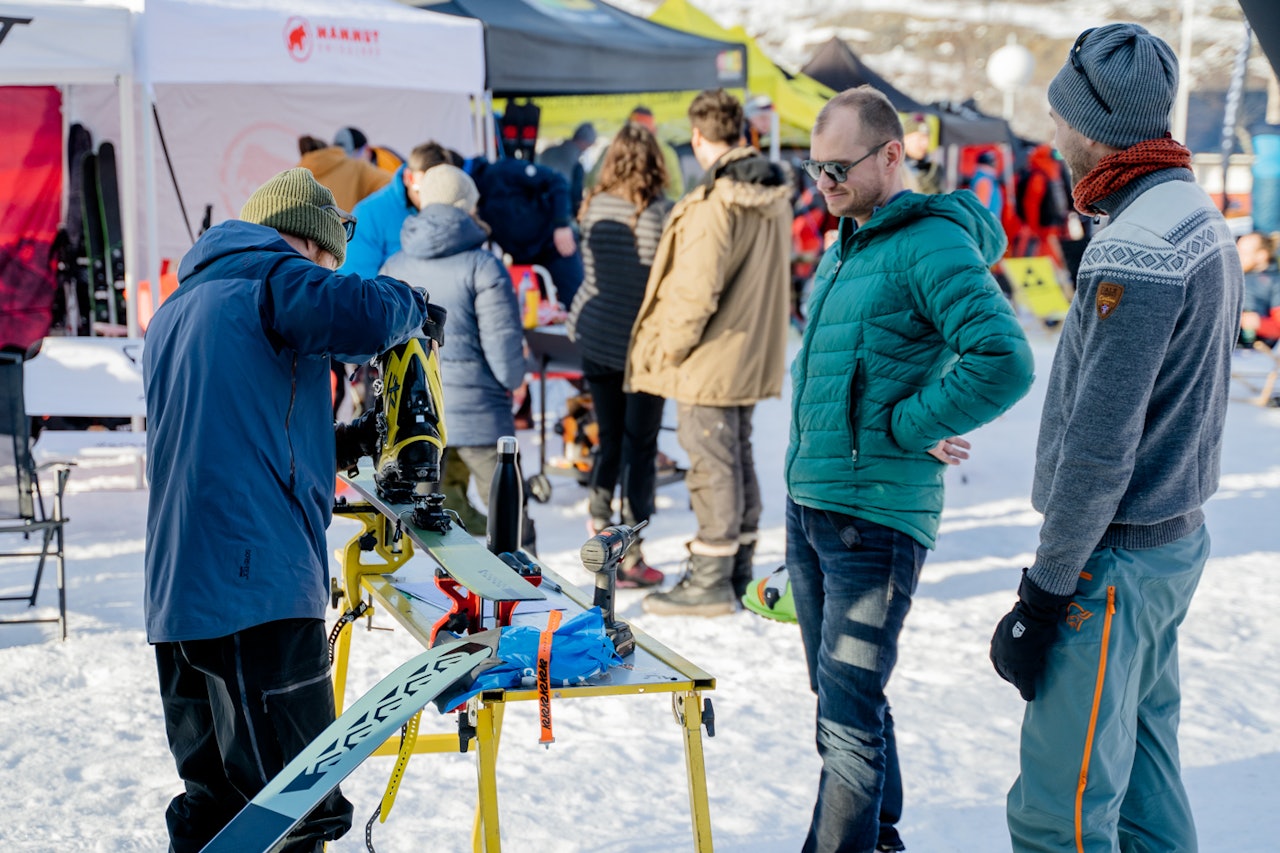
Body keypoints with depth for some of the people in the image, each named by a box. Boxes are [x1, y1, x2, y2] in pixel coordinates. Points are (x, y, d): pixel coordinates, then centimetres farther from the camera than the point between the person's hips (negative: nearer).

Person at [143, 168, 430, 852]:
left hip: (176, 591, 9)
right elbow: (362, 315, -22)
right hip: (258, 583, -9)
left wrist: (333, 445, 29)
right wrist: (412, 305, 0)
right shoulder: (272, 279, -1)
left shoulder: (172, 313, 27)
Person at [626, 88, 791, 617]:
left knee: (711, 464, -1)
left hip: (711, 360, -9)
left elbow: (697, 289, -25)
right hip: (752, 356, 9)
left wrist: (671, 347, -14)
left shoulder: (715, 201, -21)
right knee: (738, 458, 16)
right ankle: (737, 574, 26)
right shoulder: (774, 194, 7)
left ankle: (709, 581, 7)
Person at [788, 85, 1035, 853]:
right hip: (808, 501, 9)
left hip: (876, 516, -9)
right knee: (842, 700, 20)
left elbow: (1004, 364, -26)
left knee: (850, 717, -4)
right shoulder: (845, 244, 14)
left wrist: (902, 427, -17)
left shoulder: (934, 244, -14)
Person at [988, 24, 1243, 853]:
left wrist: (1045, 591, -16)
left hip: (1115, 557, -10)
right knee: (1146, 772, 20)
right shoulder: (1203, 220, 10)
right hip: (1178, 535, 10)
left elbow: (1098, 448, -23)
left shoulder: (1134, 254, -22)